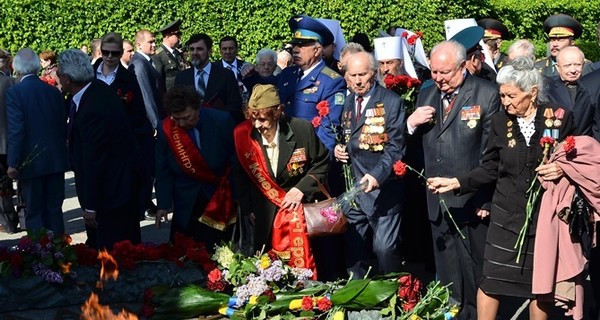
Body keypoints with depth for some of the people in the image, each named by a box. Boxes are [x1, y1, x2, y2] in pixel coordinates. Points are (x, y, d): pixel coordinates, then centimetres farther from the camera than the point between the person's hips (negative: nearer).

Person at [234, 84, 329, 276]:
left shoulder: (302, 129, -14)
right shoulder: (242, 135, -10)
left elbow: (321, 163, 0)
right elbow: (241, 177, 5)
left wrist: (302, 188, -12)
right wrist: (247, 209, 4)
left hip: (302, 208, -1)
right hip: (265, 215, 1)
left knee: (304, 266, 5)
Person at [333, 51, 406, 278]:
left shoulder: (392, 102, -7)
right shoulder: (348, 102, 14)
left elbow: (396, 147, -13)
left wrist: (377, 175, -26)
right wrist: (339, 149, 4)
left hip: (383, 188, -6)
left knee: (384, 248, -9)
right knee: (353, 248, 9)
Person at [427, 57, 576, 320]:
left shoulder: (560, 118, -6)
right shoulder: (500, 122, -1)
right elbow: (490, 169, 3)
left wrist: (563, 169, -18)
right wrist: (456, 183, -7)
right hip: (508, 214, 1)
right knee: (492, 278, 0)